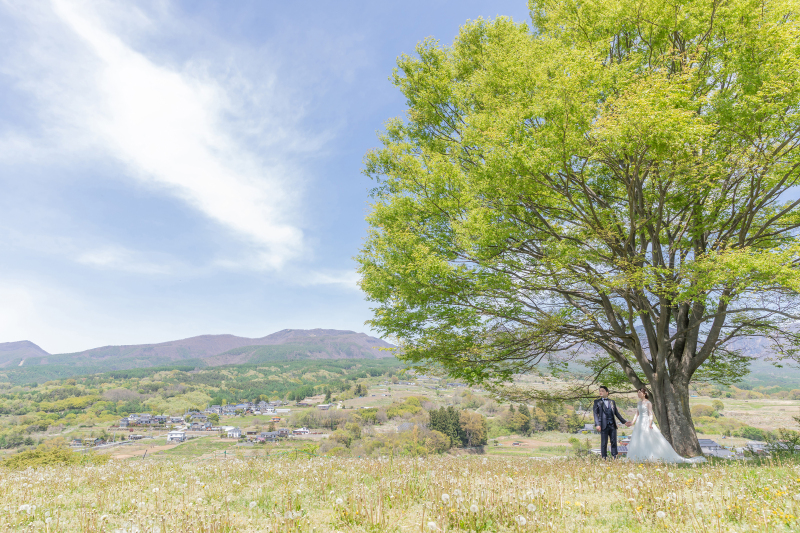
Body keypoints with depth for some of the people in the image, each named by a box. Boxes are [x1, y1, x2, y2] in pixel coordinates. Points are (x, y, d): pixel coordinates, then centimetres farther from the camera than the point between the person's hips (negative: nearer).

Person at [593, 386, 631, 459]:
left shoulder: (612, 402, 15)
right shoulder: (597, 402, 5)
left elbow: (616, 413, 19)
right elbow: (595, 413, -4)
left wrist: (624, 422, 13)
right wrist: (597, 424, -16)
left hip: (612, 425, 3)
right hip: (604, 425, -3)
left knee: (614, 442, 4)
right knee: (604, 443, 0)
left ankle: (615, 458, 10)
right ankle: (604, 458, 6)